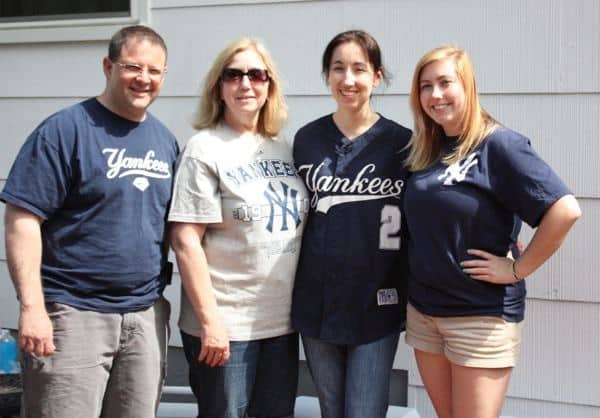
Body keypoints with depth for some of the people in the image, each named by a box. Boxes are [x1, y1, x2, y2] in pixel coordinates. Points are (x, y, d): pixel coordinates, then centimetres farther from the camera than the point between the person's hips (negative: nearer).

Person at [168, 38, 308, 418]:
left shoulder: (284, 149, 10)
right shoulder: (205, 149, -7)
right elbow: (185, 241, -13)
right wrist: (210, 320, -16)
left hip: (282, 322, 6)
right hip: (225, 323, -6)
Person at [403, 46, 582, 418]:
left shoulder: (498, 145, -12)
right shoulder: (425, 150, 8)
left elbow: (565, 210, -21)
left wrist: (517, 269, -16)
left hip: (482, 317, -6)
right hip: (423, 311, 7)